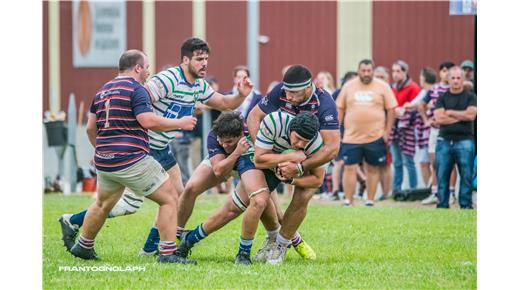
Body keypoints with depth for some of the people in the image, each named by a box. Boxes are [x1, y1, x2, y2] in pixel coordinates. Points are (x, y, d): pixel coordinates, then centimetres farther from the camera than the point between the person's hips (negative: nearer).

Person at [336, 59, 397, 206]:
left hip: (375, 137, -1)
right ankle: (348, 201, 1)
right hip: (351, 137, 1)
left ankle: (370, 201, 15)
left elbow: (391, 109, 3)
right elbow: (340, 109, 10)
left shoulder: (382, 87, 1)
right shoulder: (348, 87, 6)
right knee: (349, 168, -3)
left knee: (373, 168, 7)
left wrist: (387, 131, -3)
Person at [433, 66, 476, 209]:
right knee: (442, 176, 1)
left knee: (466, 176, -3)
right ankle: (442, 205, 7)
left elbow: (471, 114, -10)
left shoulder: (470, 97, 7)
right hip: (444, 141, 2)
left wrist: (450, 112, -3)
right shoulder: (442, 98, 10)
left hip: (464, 141, -2)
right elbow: (439, 118, -5)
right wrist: (461, 116, -4)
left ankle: (466, 205, 2)